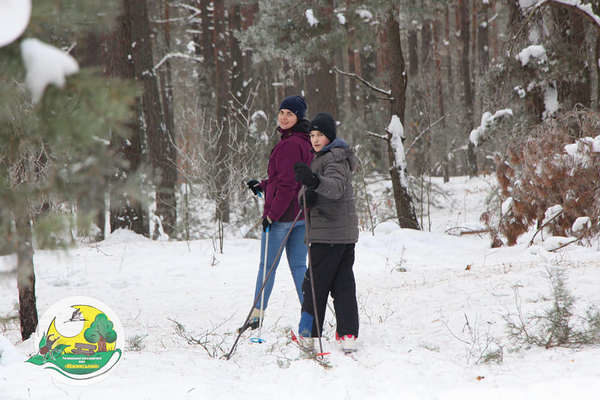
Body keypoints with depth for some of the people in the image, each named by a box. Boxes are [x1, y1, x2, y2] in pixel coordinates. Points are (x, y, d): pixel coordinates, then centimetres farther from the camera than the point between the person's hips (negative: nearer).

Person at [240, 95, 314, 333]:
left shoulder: (290, 145, -18)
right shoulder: (305, 144, 12)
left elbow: (287, 184, -21)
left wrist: (272, 214, -18)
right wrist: (262, 186, 25)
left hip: (282, 215, -9)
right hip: (302, 215, 9)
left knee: (267, 266, 1)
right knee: (298, 266, 11)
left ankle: (257, 314, 7)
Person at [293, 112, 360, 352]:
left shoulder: (334, 159, -11)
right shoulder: (321, 158, 20)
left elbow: (336, 187, -30)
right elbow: (306, 189, 13)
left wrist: (314, 181, -49)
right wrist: (306, 194, -12)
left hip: (329, 233, -10)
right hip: (346, 233, 10)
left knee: (316, 282, -4)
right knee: (343, 283, 5)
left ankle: (308, 333, 0)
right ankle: (348, 334, 4)